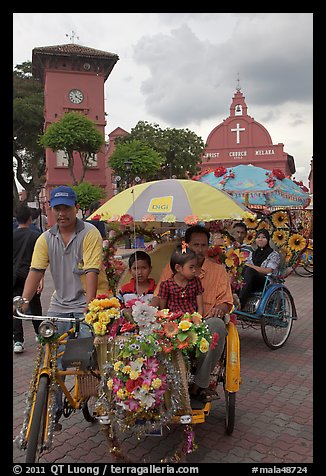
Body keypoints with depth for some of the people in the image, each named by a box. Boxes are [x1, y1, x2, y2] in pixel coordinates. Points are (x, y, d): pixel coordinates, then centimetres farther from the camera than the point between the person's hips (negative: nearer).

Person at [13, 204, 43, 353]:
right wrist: (41, 278, -8)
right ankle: (39, 334, 30)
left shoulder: (13, 235, -2)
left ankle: (18, 341, -3)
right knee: (35, 306, 15)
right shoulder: (36, 235, -5)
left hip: (15, 274, 1)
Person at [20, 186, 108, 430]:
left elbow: (91, 272, -19)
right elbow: (36, 271, -2)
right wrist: (23, 300, -16)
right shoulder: (45, 238, 4)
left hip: (88, 303, -4)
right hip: (60, 305, 5)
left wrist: (88, 307, -27)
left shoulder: (90, 233, -11)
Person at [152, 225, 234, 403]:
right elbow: (158, 297, 14)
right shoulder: (172, 267, 15)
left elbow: (226, 302, 11)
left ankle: (199, 384, -19)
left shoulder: (218, 270, 14)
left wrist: (220, 308, -13)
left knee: (216, 325, -35)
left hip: (205, 323, 0)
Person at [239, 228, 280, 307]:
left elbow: (268, 271, -8)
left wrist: (251, 266, -10)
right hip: (252, 284, 4)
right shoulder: (252, 254, 24)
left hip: (267, 283, -4)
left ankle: (240, 302, -44)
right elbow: (246, 266, 10)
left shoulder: (274, 254, 7)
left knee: (249, 270, -33)